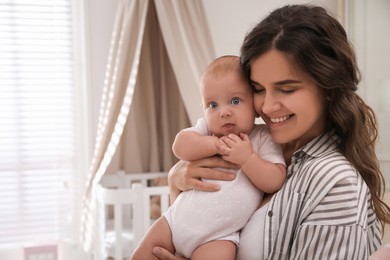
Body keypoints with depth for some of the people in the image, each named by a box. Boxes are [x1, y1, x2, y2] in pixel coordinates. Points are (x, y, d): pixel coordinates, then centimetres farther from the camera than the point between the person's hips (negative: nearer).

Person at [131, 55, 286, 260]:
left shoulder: (263, 138, -3)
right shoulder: (206, 128, 4)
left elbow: (275, 181, -11)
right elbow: (181, 146, -13)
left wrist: (247, 158, -22)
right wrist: (217, 144, -22)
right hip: (178, 218, 4)